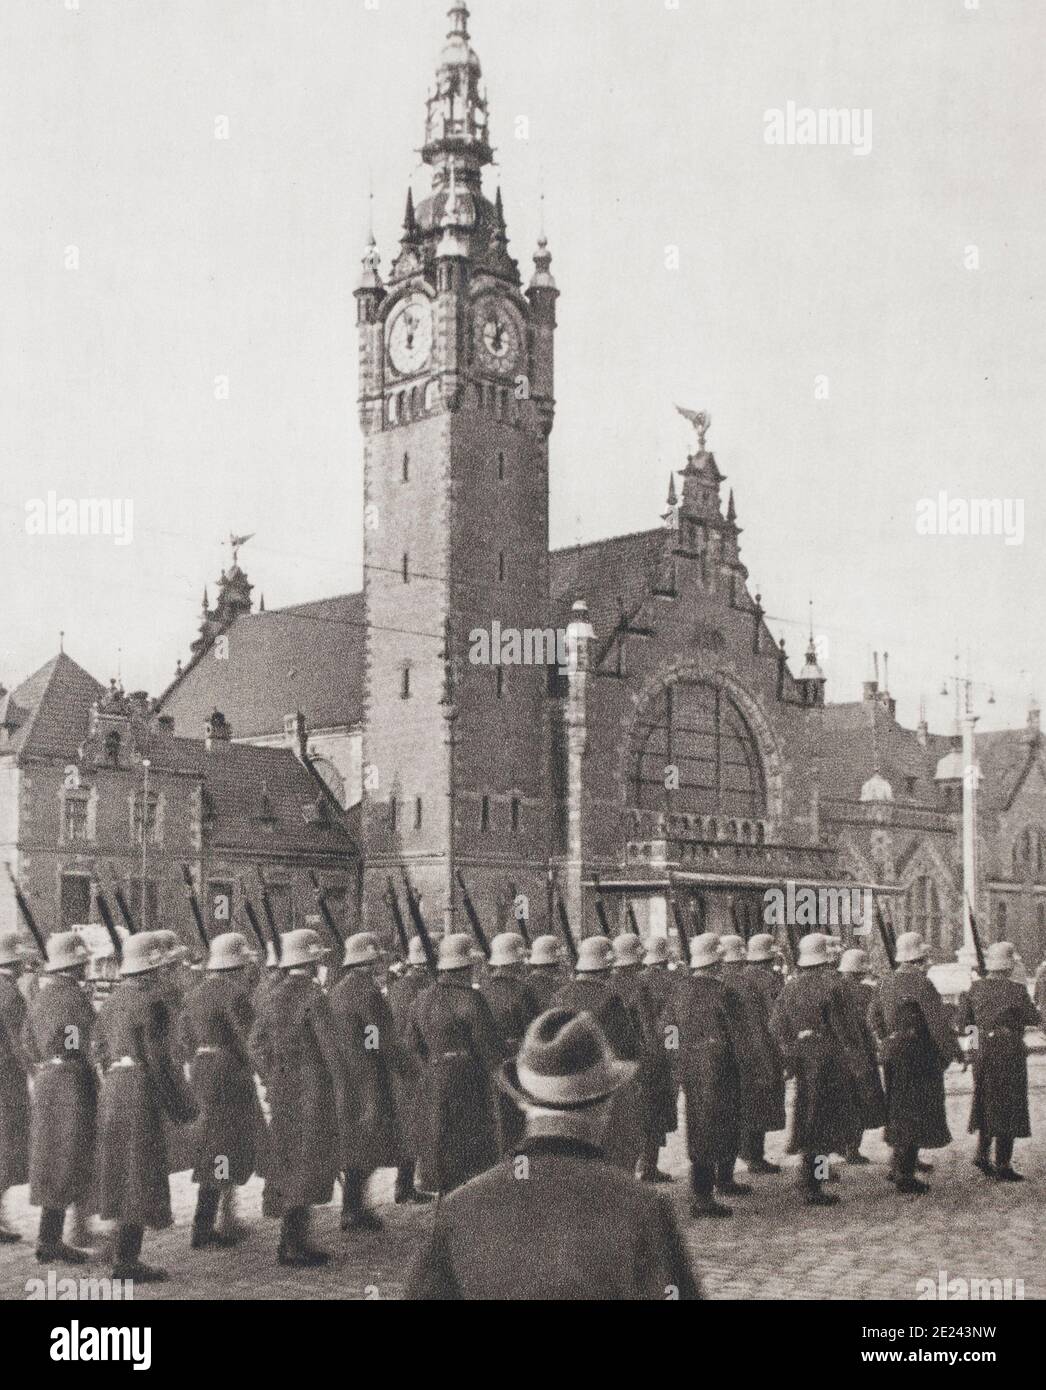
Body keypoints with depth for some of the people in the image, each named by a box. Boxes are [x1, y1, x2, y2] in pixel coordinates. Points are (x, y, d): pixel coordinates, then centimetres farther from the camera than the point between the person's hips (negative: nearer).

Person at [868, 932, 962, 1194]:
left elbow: (873, 1015, 17)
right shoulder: (922, 984, -17)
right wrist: (954, 1052, -11)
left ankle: (897, 1168, 27)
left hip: (892, 1055, 8)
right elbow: (939, 1024, -19)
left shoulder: (888, 982, 9)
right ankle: (905, 1175, -1)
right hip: (918, 1055, -8)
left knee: (899, 1112, 19)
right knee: (915, 1114, -2)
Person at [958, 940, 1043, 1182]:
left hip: (981, 1051, 5)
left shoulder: (975, 988, 1)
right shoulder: (1015, 990, -14)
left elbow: (962, 1023, 3)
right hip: (1009, 1053, -5)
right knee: (1008, 1107, 3)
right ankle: (1003, 1166, 5)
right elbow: (1035, 1020, -6)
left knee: (986, 1103, 21)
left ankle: (982, 1153, 16)